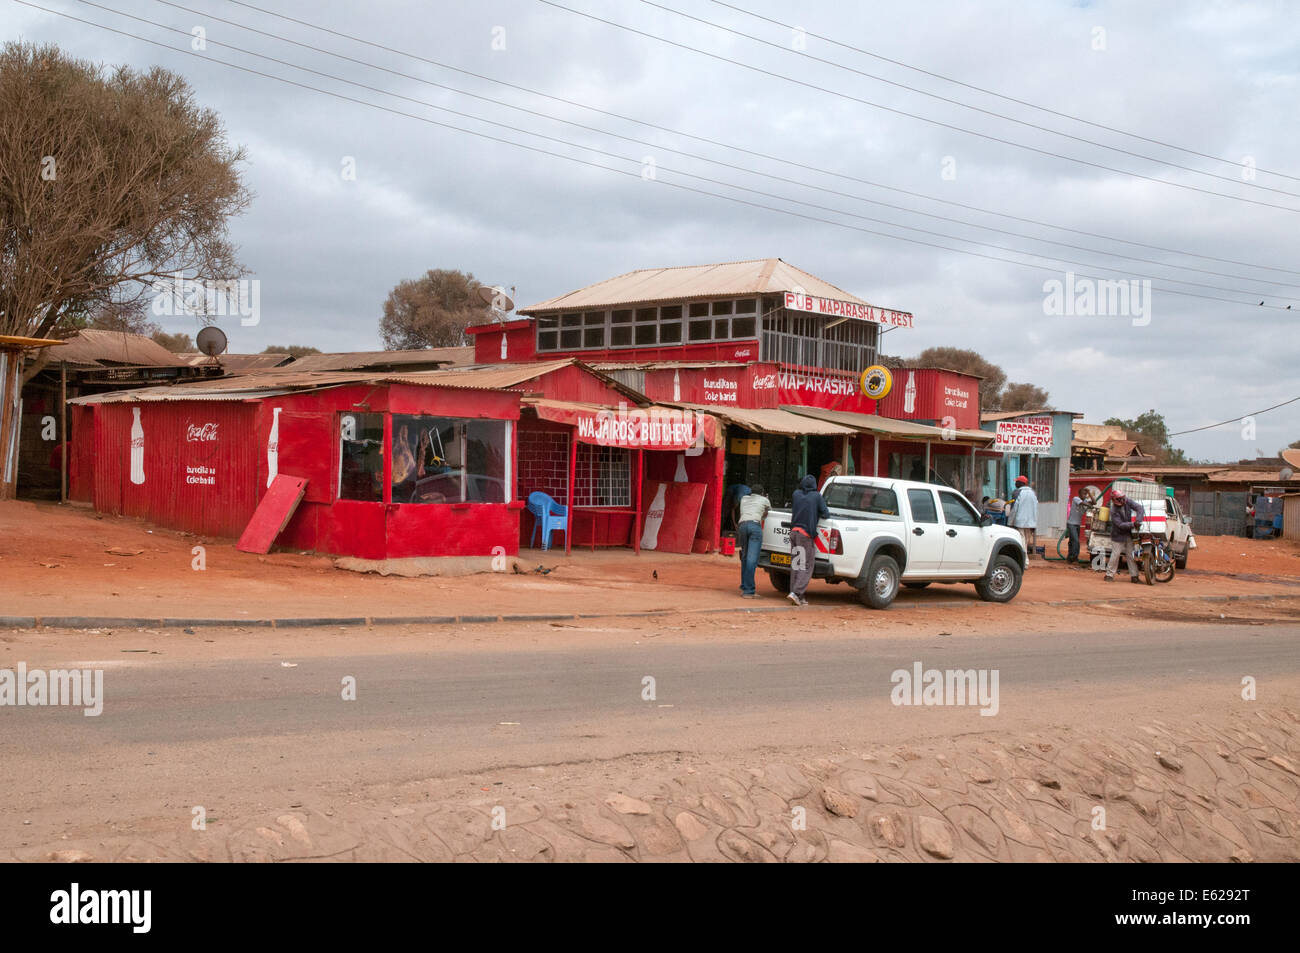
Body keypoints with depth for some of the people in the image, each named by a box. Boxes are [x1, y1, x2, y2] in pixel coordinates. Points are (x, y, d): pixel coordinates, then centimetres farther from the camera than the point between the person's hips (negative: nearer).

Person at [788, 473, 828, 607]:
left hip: (794, 531, 5)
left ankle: (797, 596, 10)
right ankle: (796, 592, -16)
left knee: (795, 564, 9)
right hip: (806, 534, -5)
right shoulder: (816, 496, -3)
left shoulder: (796, 494, 9)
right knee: (806, 566, -2)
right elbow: (825, 514, 0)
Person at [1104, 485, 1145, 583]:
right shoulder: (1114, 511, -21)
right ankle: (1109, 575, 4)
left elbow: (1139, 507, -10)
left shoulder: (1127, 502, -7)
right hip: (1118, 535, -5)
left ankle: (1134, 576, 8)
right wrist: (1133, 524, -33)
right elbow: (1120, 525, -25)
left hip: (1128, 534, 5)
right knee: (1115, 555, -6)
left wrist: (1138, 520, -21)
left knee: (1131, 555, 5)